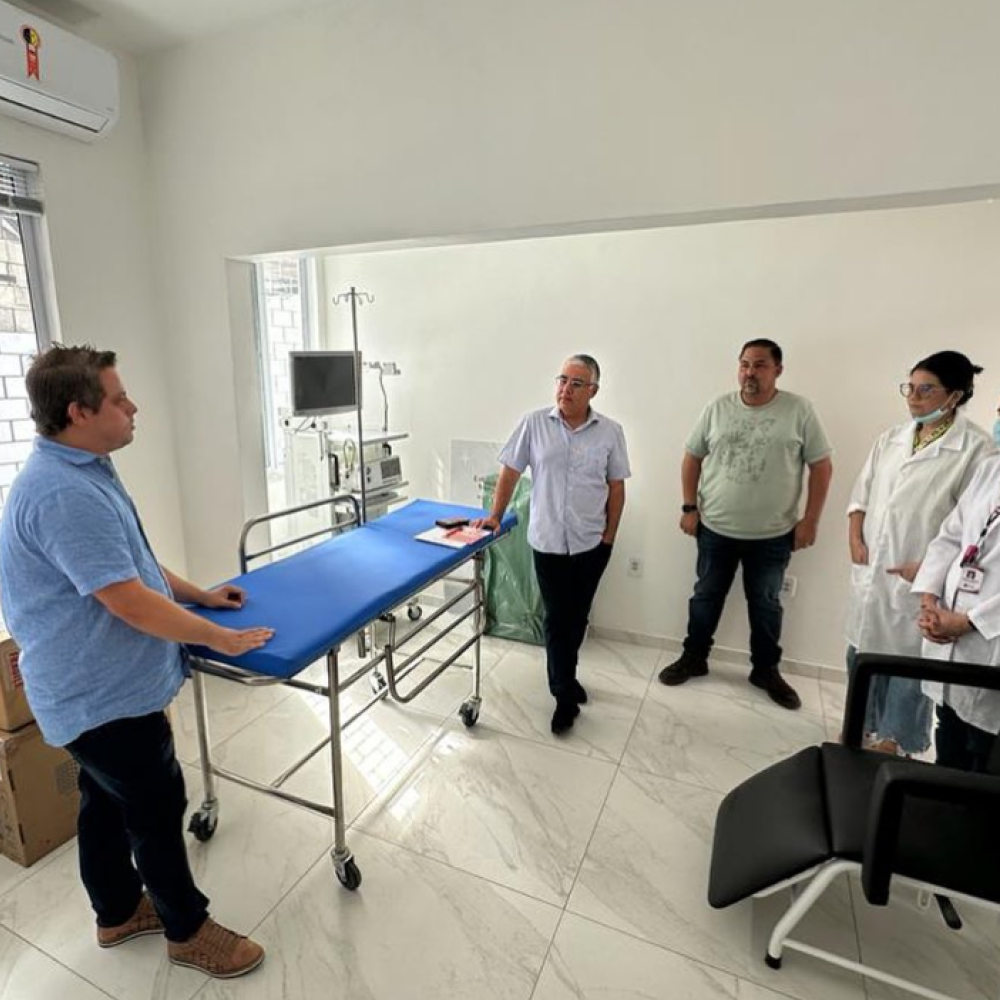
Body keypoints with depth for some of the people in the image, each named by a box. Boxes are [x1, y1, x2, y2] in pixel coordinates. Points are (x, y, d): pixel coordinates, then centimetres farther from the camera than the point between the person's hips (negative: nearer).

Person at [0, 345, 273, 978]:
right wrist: (220, 638, -19)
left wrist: (199, 594, 15)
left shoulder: (83, 472, 6)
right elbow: (131, 602, -29)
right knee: (158, 807, 7)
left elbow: (132, 561, 15)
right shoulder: (64, 494, -29)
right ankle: (188, 931, 28)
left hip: (95, 685, 10)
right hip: (104, 692, -10)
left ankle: (118, 913, 44)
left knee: (106, 802, 23)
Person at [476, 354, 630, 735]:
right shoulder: (534, 423, -6)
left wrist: (610, 535, 1)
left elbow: (616, 487, 3)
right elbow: (510, 471, 1)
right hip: (548, 541, -1)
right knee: (557, 619, 6)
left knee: (577, 617, 15)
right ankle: (565, 695, 21)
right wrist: (495, 515, 0)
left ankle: (563, 677, 38)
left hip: (592, 543, 2)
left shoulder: (610, 432, -2)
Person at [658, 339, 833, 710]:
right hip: (715, 528, 1)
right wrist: (689, 507, 0)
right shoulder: (717, 408, -2)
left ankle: (766, 670, 33)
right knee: (706, 596, 14)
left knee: (765, 604, 14)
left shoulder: (799, 410, -6)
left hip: (773, 534, -1)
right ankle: (694, 658, 32)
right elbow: (692, 458, 5)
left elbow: (821, 466, -3)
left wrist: (810, 519, -7)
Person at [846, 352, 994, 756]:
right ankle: (861, 724, 35)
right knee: (862, 650, 16)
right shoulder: (891, 438, 8)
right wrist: (855, 538, 0)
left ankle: (894, 741, 27)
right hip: (870, 568, 6)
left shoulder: (976, 447, -10)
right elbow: (862, 492, 13)